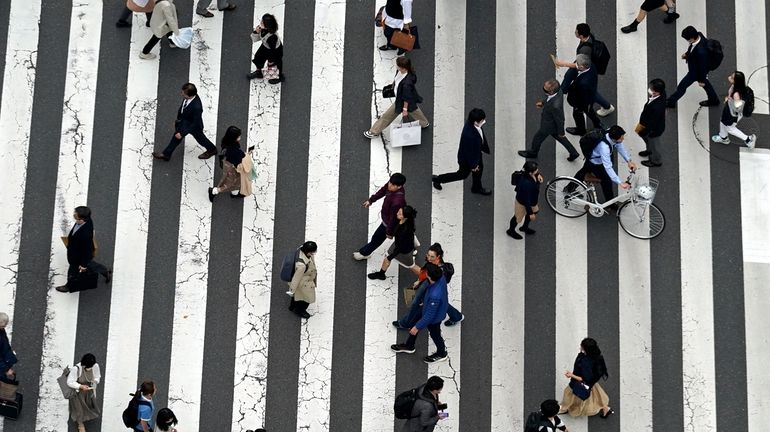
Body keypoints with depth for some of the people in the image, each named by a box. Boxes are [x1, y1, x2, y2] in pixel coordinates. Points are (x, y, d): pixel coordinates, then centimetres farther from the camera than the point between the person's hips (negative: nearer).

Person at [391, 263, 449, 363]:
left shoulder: (435, 296, -47)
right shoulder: (441, 277, -26)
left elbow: (429, 315, -32)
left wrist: (417, 327, -19)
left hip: (434, 318, -8)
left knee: (435, 334, 23)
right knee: (414, 322, 27)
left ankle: (441, 354, 54)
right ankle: (409, 346, 53)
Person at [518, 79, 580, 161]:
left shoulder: (555, 106, -46)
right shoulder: (558, 90, -24)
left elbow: (559, 120, -28)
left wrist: (561, 132, -11)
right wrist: (543, 103, -4)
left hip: (549, 125, -7)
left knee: (537, 138, 22)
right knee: (558, 137, 32)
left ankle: (532, 153, 53)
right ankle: (573, 153, 47)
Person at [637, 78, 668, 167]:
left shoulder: (657, 107, -47)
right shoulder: (661, 93, -23)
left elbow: (652, 123, -32)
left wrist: (641, 127, -15)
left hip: (654, 129, -8)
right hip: (652, 123, 8)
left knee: (653, 144, 23)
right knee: (644, 136, 35)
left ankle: (655, 161, 52)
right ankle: (650, 151, 64)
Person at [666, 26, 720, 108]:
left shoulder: (701, 51, -45)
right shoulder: (699, 35, -22)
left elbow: (703, 66, -28)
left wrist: (701, 80, -14)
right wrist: (687, 54, 0)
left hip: (696, 72, -8)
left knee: (682, 86, 14)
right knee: (705, 83, 31)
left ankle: (671, 102, 37)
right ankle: (714, 100, 53)